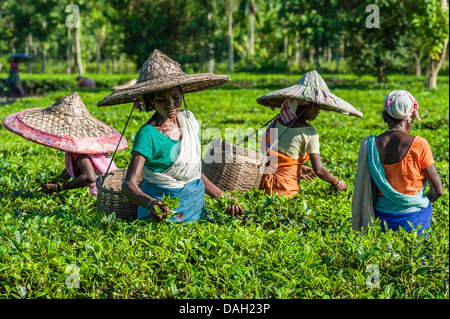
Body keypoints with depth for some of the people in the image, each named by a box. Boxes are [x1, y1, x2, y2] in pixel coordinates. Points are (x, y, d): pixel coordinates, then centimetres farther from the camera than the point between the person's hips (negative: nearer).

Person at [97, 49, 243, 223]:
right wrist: (151, 203, -43)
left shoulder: (189, 119, 2)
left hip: (196, 204, 5)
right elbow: (129, 184, -25)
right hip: (165, 208, -5)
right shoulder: (148, 135, -18)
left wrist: (222, 196, 7)